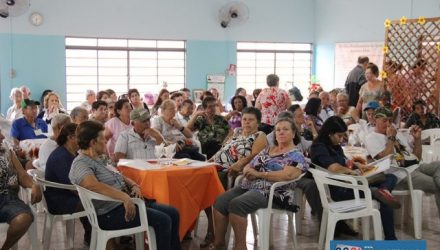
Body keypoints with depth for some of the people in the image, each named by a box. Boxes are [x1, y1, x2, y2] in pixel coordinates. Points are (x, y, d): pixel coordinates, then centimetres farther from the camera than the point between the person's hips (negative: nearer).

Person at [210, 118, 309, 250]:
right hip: (248, 186, 7)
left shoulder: (296, 155, 1)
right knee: (220, 201, -17)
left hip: (270, 192, -7)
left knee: (236, 204, -32)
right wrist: (248, 171, -4)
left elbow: (287, 175, -17)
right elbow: (248, 167, 22)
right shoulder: (266, 151, 23)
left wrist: (258, 174, -13)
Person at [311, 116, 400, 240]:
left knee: (391, 177, -3)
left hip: (348, 182, 11)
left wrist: (357, 165, 14)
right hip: (337, 189, -11)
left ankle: (383, 191, -32)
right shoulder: (319, 148, -12)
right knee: (385, 199, -25)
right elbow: (334, 168, -29)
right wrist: (352, 171, -10)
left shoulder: (335, 146, 18)